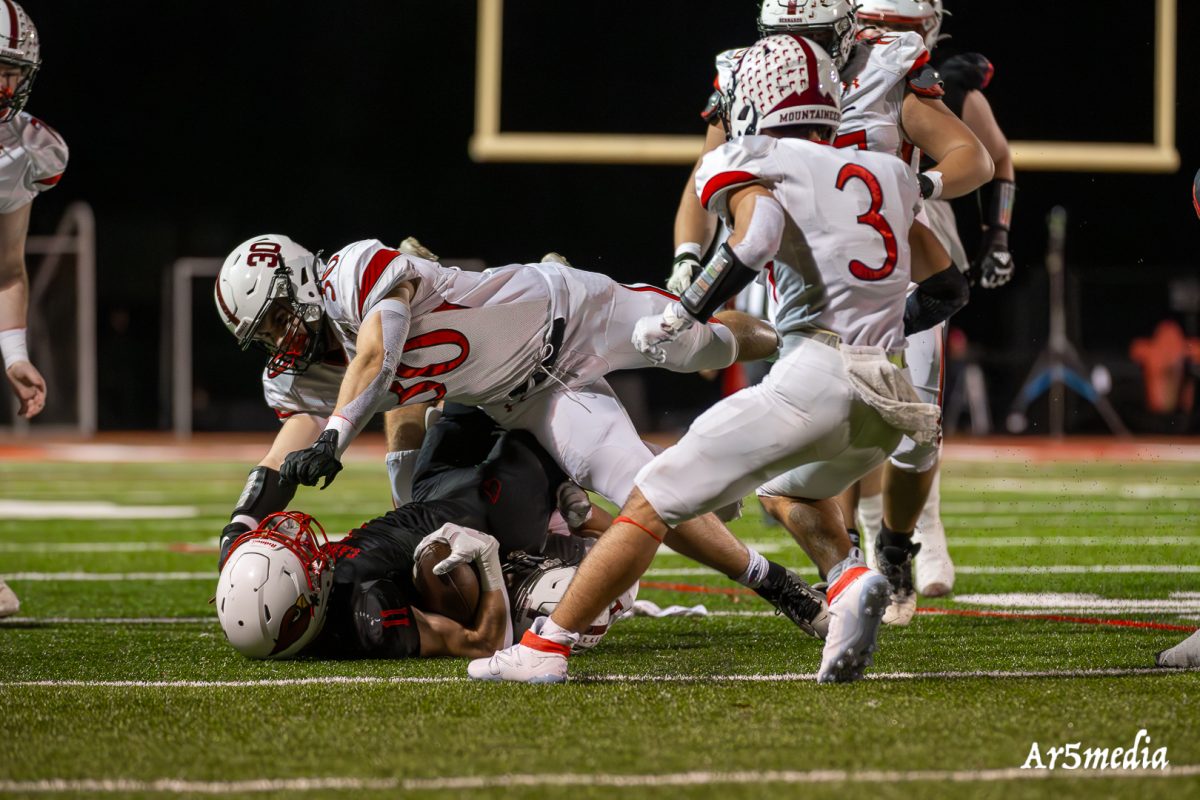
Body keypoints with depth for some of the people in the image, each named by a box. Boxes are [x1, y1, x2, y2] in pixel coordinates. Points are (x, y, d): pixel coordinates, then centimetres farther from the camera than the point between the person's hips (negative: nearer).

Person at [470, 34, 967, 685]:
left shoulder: (755, 165, 4)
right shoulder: (888, 174, 23)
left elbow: (756, 238, -18)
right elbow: (948, 290, 28)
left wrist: (679, 317, -10)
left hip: (814, 374, -6)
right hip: (891, 402, 6)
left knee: (653, 502, 2)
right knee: (796, 489, 35)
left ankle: (544, 647, 0)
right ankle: (850, 581, 5)